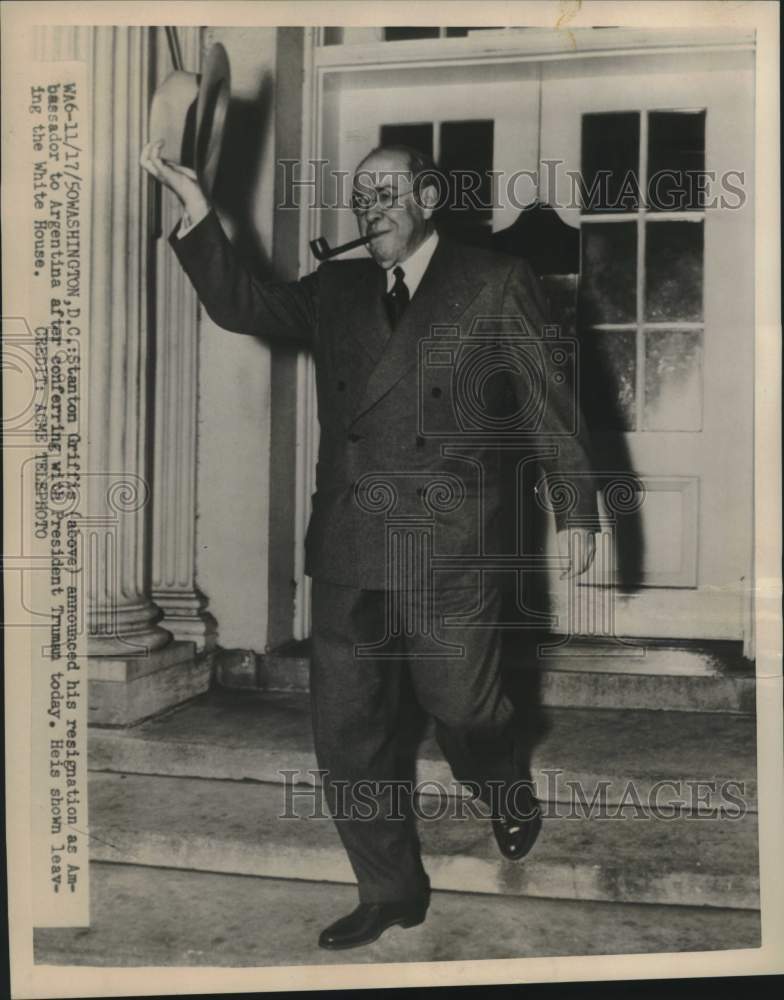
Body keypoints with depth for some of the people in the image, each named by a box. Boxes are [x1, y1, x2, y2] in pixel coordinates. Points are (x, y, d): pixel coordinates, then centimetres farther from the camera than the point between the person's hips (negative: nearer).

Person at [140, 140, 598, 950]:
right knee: (346, 736, 8)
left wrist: (575, 507, 1)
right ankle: (390, 891, 27)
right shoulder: (335, 289, 15)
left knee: (465, 714, 8)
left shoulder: (495, 284, 3)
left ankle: (514, 808, 42)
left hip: (450, 556, -4)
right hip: (346, 555, 5)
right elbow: (241, 306, 10)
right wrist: (197, 215, -1)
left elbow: (551, 398, 2)